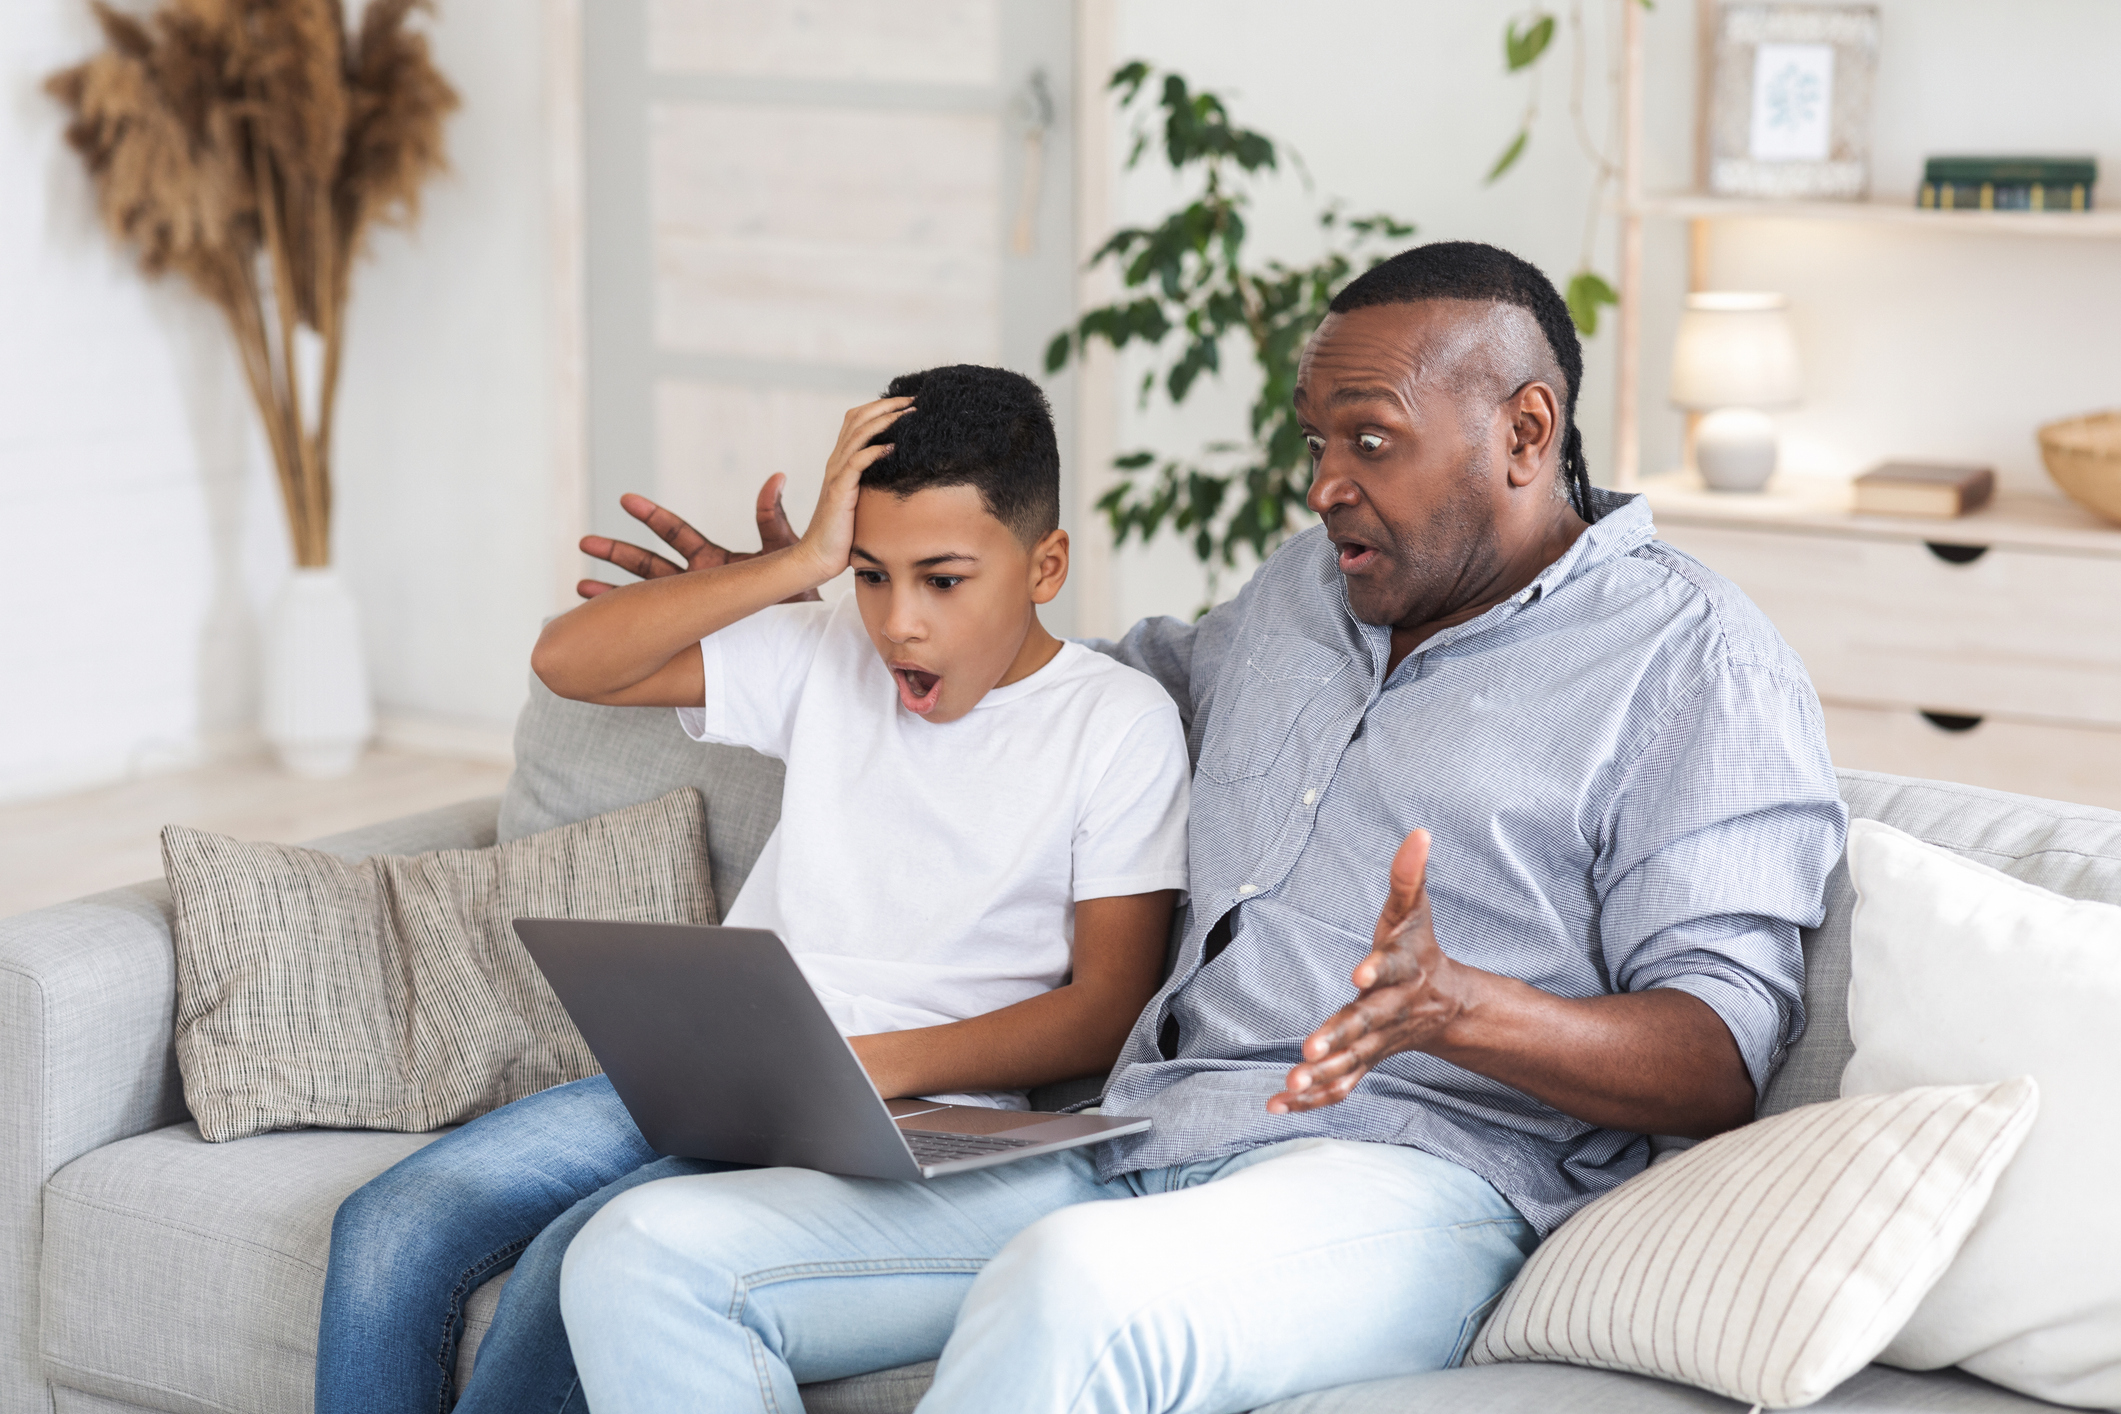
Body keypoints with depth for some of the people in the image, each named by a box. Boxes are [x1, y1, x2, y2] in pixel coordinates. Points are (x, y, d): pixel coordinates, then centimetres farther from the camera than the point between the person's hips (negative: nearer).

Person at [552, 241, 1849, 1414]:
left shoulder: (1694, 660, 0)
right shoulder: (1304, 588, 23)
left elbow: (1726, 1062, -8)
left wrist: (1457, 1005, -28)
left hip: (1410, 1180, -7)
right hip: (1131, 1150, 8)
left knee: (1072, 1289, -42)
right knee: (646, 1256, -10)